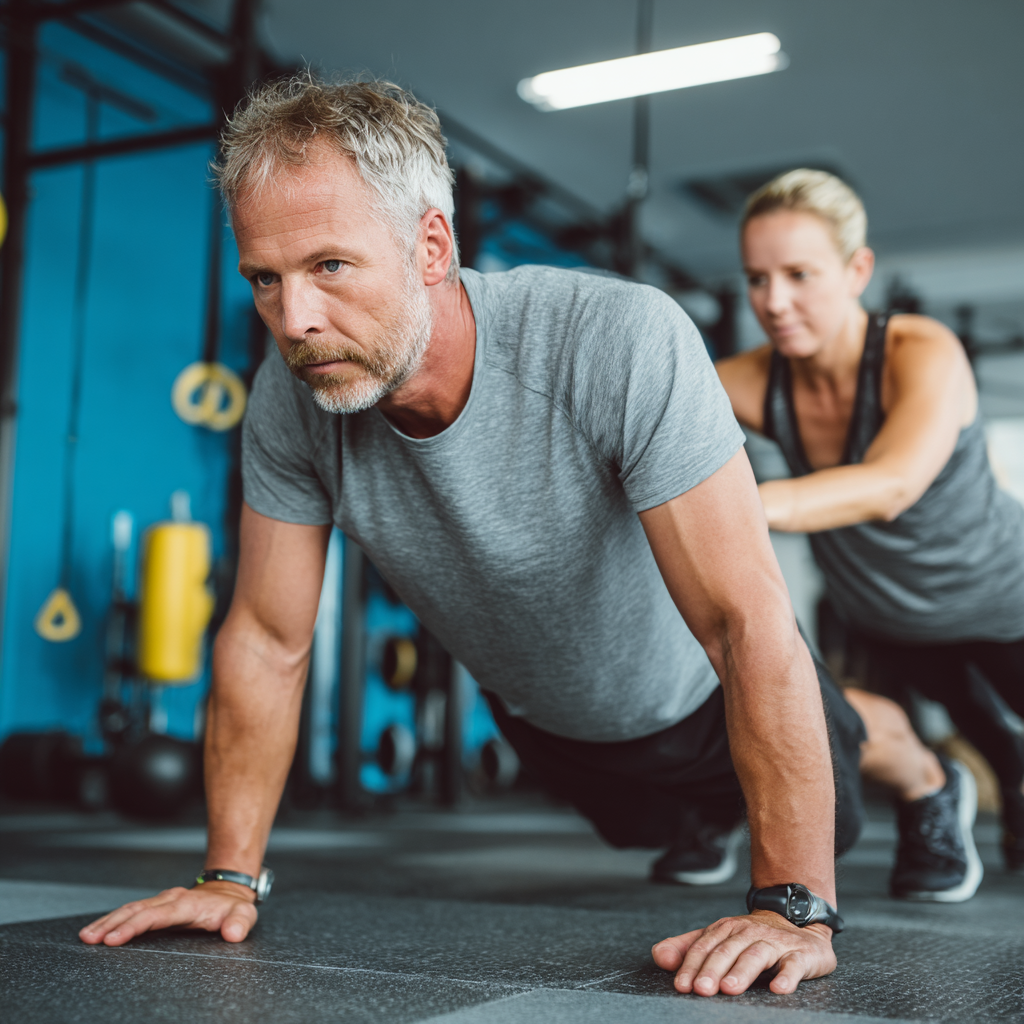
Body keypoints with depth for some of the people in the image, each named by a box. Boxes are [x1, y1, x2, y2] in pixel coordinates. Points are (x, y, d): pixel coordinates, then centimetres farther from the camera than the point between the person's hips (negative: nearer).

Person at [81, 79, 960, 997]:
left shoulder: (622, 342, -41)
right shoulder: (291, 399, -28)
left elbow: (747, 622, -40)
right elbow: (266, 640, -16)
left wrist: (794, 908, -40)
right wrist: (231, 876, -17)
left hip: (697, 696, -4)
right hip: (546, 727, 4)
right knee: (646, 835, 34)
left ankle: (908, 765, 54)